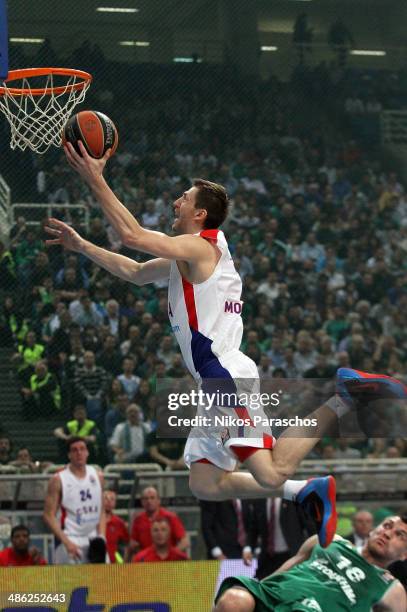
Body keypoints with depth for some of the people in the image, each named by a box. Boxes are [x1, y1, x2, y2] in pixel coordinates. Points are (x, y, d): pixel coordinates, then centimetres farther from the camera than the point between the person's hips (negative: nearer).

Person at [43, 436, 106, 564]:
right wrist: (67, 542, -16)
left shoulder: (97, 477, 8)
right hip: (71, 539, -5)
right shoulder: (58, 480, -6)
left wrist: (101, 537, 0)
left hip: (94, 539, 5)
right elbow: (49, 516, -8)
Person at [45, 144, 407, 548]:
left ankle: (344, 400, -10)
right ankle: (306, 492, 9)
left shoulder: (199, 246, -9)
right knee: (204, 484, 9)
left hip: (228, 377, -10)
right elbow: (135, 272, 31)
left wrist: (95, 180, -12)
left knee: (271, 473, -19)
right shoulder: (185, 256, 21)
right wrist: (81, 246, 28)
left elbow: (131, 234, -19)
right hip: (216, 382, 10)